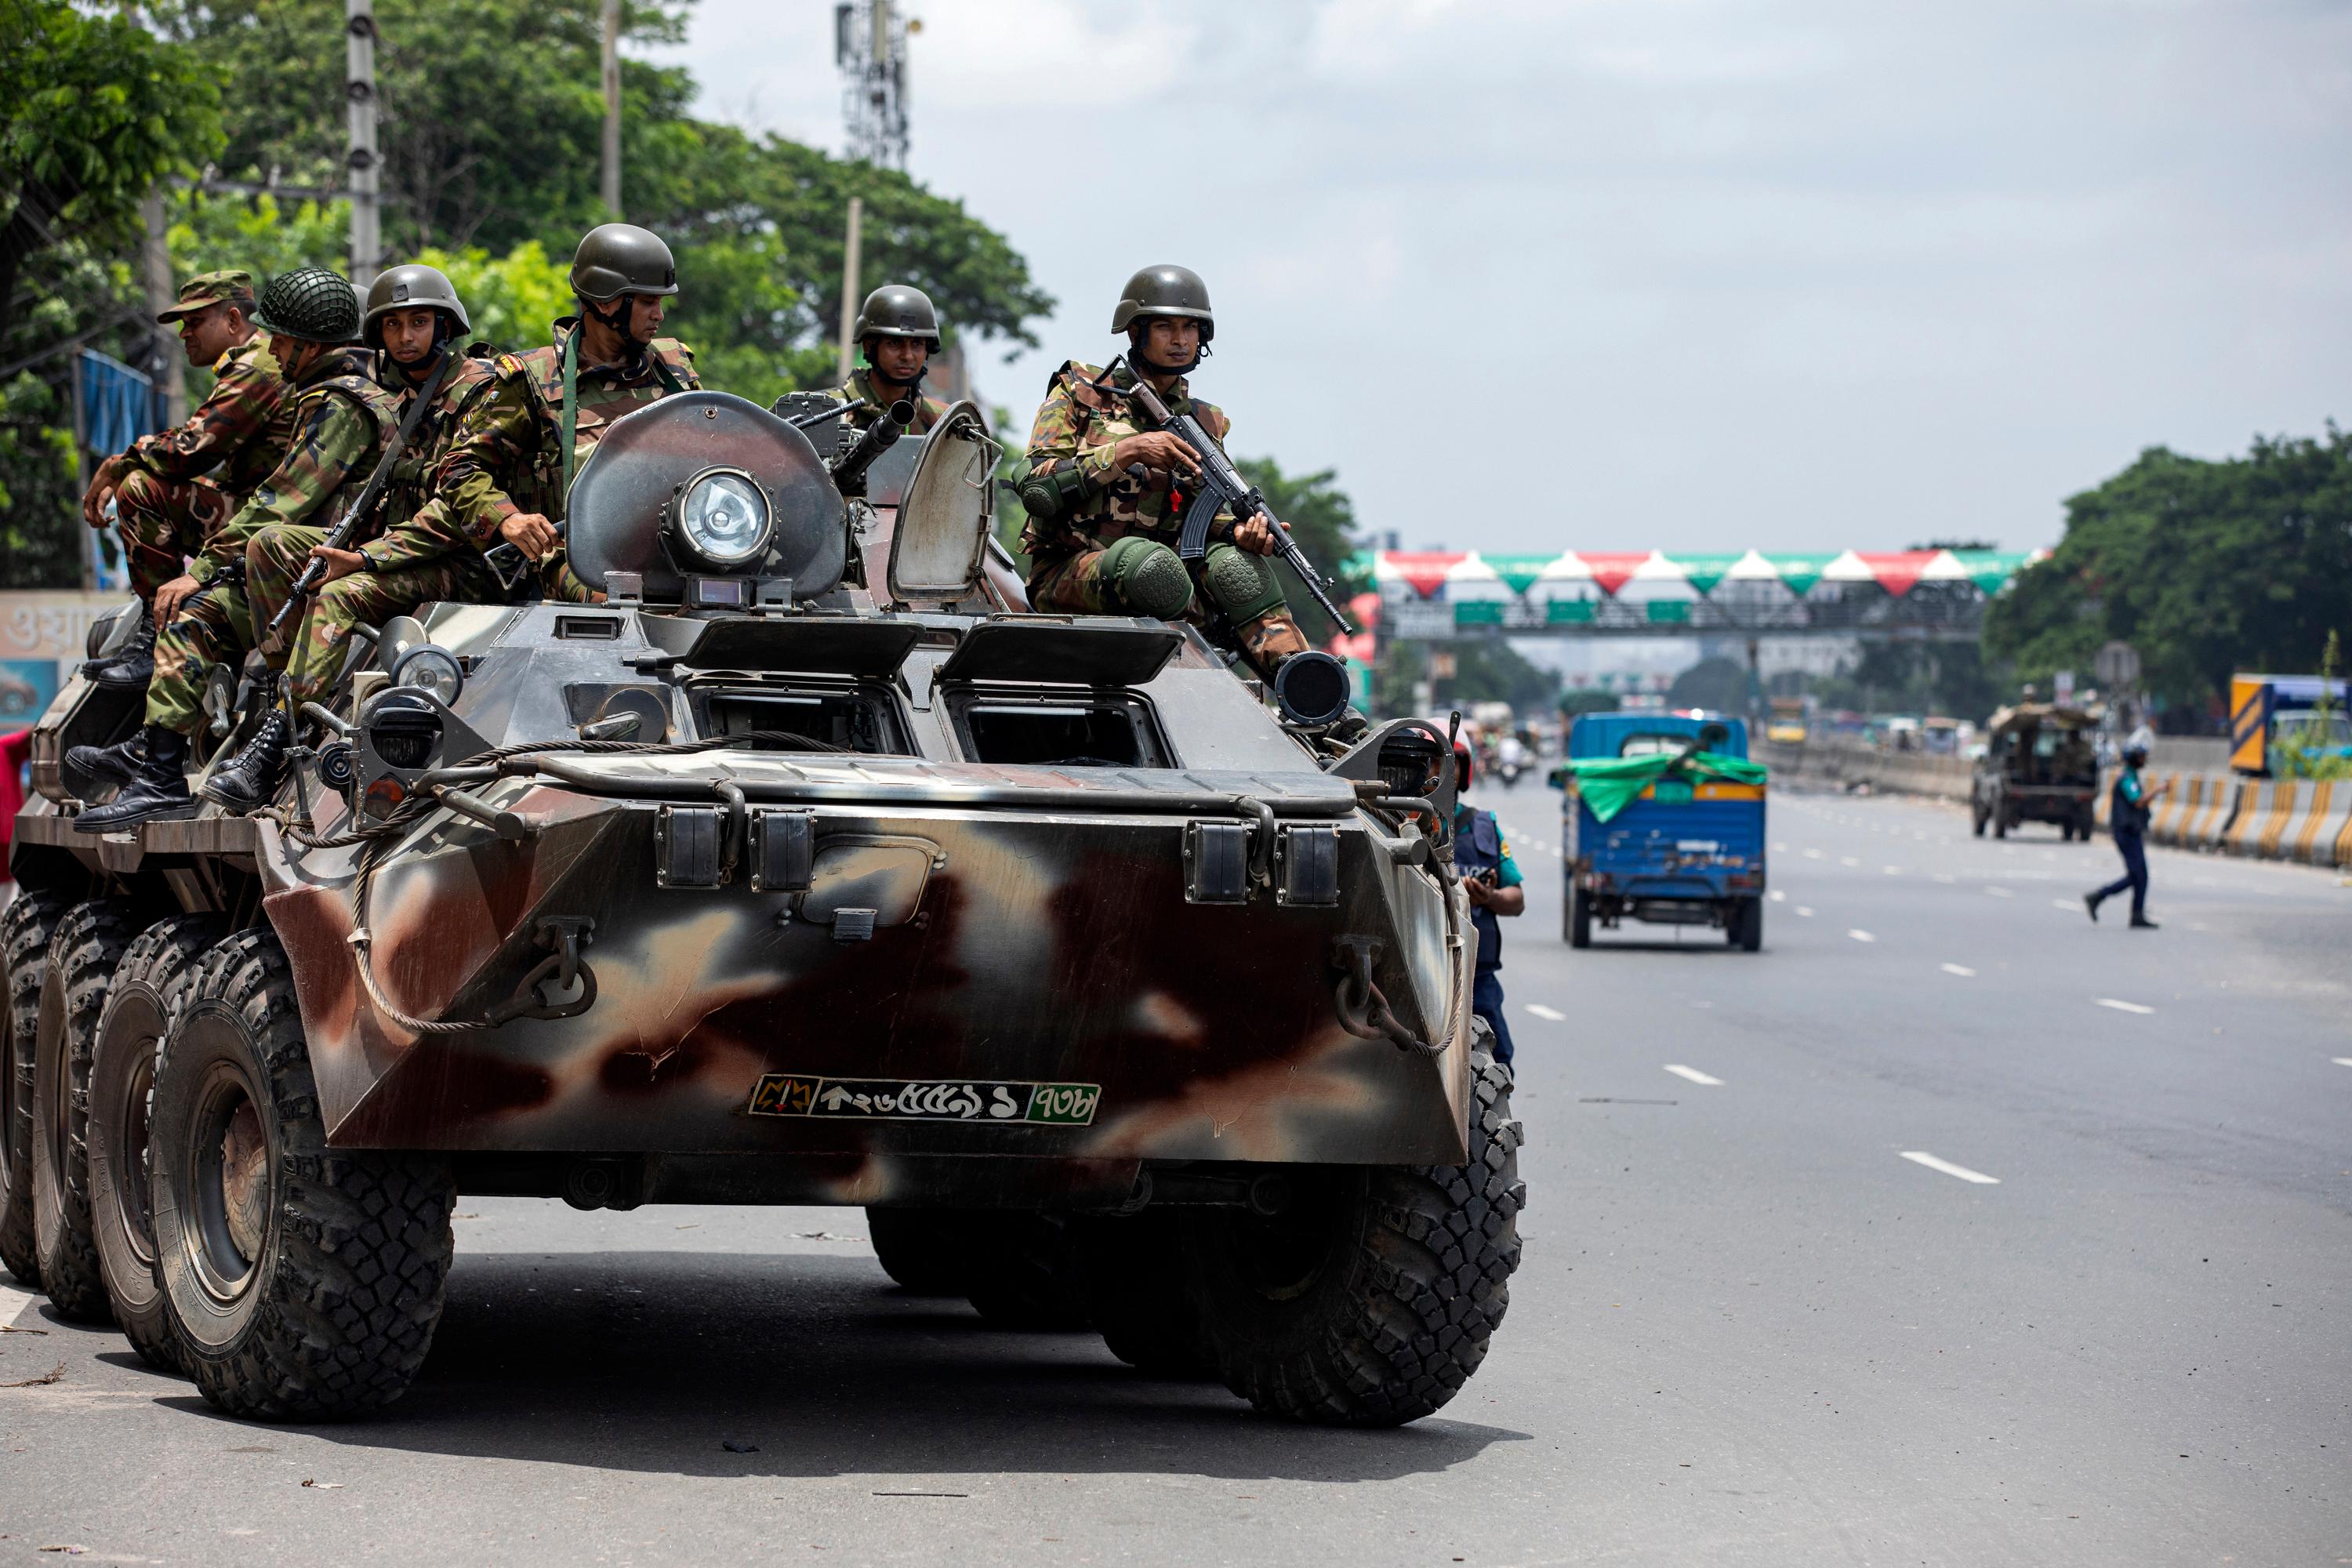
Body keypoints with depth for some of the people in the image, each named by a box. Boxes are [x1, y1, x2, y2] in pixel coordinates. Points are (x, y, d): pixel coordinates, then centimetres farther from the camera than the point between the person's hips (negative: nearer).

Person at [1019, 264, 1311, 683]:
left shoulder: (1203, 423, 14)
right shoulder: (1080, 394, 2)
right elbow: (1038, 490, -9)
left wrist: (1241, 531, -18)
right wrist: (1126, 452, -19)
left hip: (1150, 580, 4)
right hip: (1066, 574, -4)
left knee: (1231, 561, -26)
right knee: (1143, 557, -37)